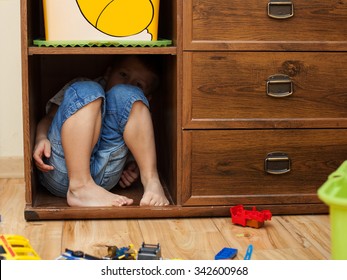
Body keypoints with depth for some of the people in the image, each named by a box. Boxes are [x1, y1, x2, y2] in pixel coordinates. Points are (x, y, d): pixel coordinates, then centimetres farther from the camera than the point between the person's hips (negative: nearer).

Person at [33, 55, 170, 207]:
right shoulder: (81, 85, 26)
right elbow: (49, 117, 13)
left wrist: (135, 168, -4)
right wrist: (41, 138, -9)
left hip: (103, 176, 1)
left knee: (125, 94, -9)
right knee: (86, 91, -19)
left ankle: (152, 181, -22)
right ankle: (79, 187, -32)